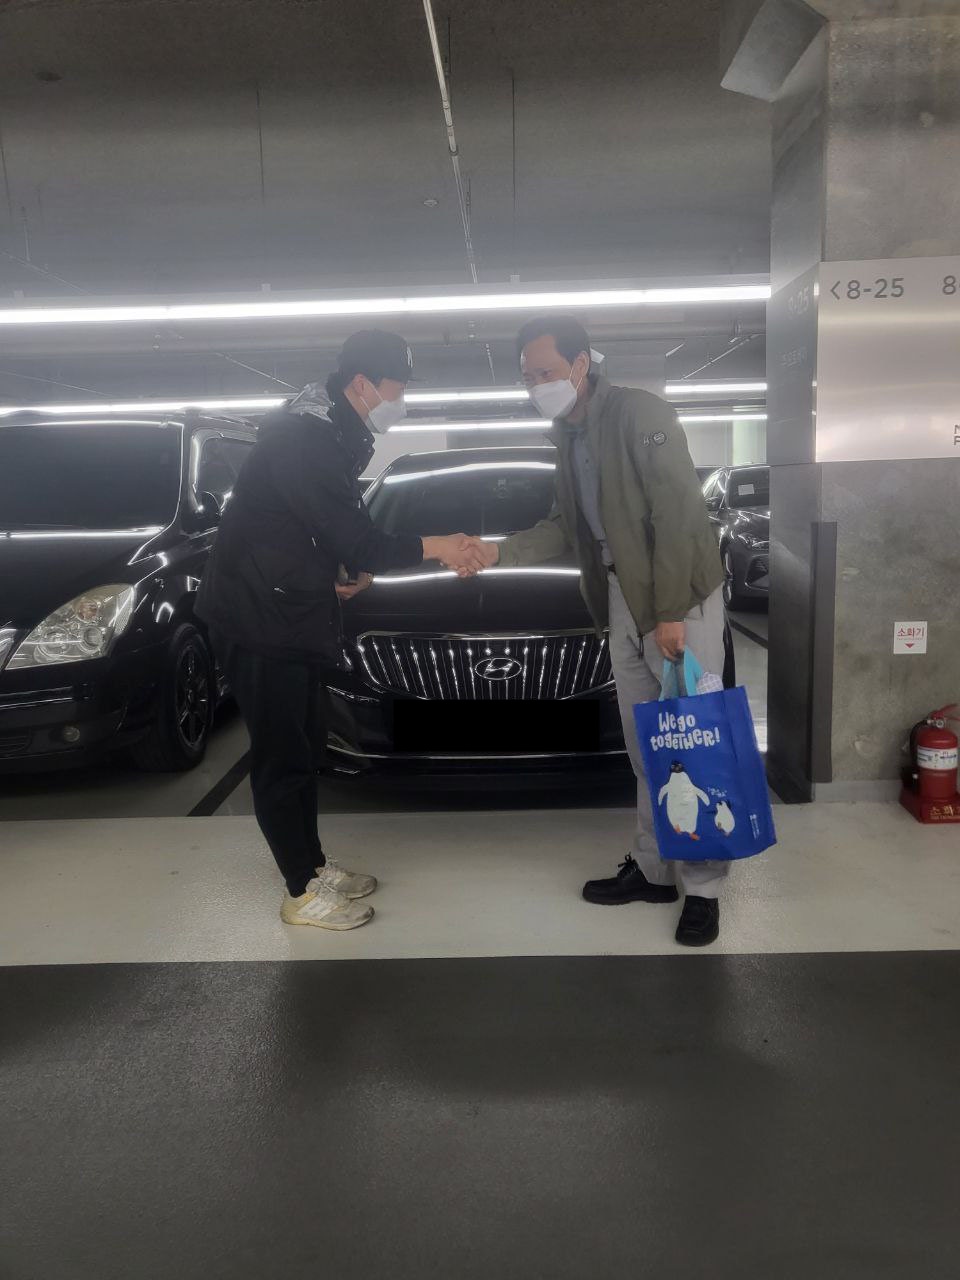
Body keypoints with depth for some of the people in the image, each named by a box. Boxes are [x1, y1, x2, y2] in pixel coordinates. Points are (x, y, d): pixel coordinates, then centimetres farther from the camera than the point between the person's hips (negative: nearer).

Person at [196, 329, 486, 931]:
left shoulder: (332, 434, 10)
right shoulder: (304, 438, -22)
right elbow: (354, 539, -23)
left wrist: (347, 569, 1)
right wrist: (436, 547, -16)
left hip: (292, 616, 10)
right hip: (258, 621, -10)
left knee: (309, 743, 17)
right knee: (283, 758, -1)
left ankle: (315, 865, 31)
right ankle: (304, 894, 11)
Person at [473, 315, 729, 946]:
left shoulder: (641, 414, -15)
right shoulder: (569, 434, 9)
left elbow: (679, 515, -20)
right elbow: (566, 525, 12)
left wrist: (671, 614, -22)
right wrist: (499, 551, -3)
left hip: (681, 598, -8)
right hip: (622, 598, 8)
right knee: (644, 743, 13)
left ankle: (702, 887, 12)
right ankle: (653, 869, 25)